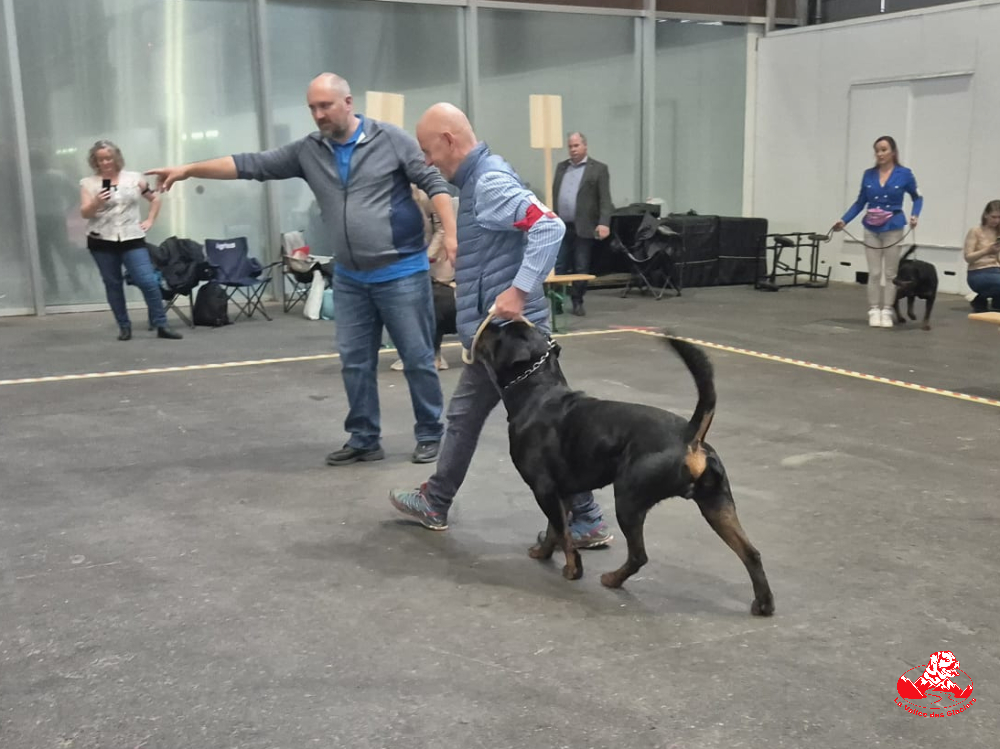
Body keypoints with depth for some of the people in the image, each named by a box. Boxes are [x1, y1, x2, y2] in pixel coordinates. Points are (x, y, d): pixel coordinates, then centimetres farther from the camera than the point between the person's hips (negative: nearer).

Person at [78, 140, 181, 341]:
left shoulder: (134, 178, 5)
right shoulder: (88, 183, 2)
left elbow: (155, 198, 17)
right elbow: (84, 213, -6)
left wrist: (149, 221, 7)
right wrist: (97, 202, -24)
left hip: (132, 240, 0)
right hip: (102, 242, 1)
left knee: (148, 281, -10)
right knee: (113, 285, 5)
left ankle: (162, 326, -2)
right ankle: (124, 327, 16)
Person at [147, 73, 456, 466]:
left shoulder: (391, 139, -6)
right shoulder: (308, 151, 5)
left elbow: (433, 182, -6)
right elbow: (251, 165, 4)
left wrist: (451, 235, -17)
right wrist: (188, 169, -1)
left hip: (402, 272, -5)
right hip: (350, 278, 5)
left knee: (417, 359, 2)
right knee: (355, 362, 9)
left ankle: (430, 436, 16)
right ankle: (364, 440, 20)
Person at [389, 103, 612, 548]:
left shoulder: (491, 182, -18)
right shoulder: (476, 180, 13)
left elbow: (549, 228, -30)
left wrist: (520, 291, -31)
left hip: (508, 332, -11)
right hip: (494, 332, 11)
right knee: (464, 415, 19)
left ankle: (586, 521, 8)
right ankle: (435, 503, 33)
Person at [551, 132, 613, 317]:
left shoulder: (598, 169, 1)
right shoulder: (561, 167, 15)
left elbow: (605, 199, -6)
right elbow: (553, 194, 16)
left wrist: (604, 223, -18)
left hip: (583, 228, -3)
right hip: (560, 227, 3)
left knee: (581, 269, 2)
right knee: (557, 267, 2)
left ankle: (577, 302, 12)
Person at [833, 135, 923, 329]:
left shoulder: (904, 174, -4)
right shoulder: (868, 174, 3)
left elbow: (917, 198, 8)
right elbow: (860, 202, 9)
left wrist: (915, 215, -9)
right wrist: (844, 220, 0)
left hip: (893, 229, -2)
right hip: (871, 229, 2)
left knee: (890, 272, 3)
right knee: (874, 272, 2)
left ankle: (887, 311, 8)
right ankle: (874, 311, 6)